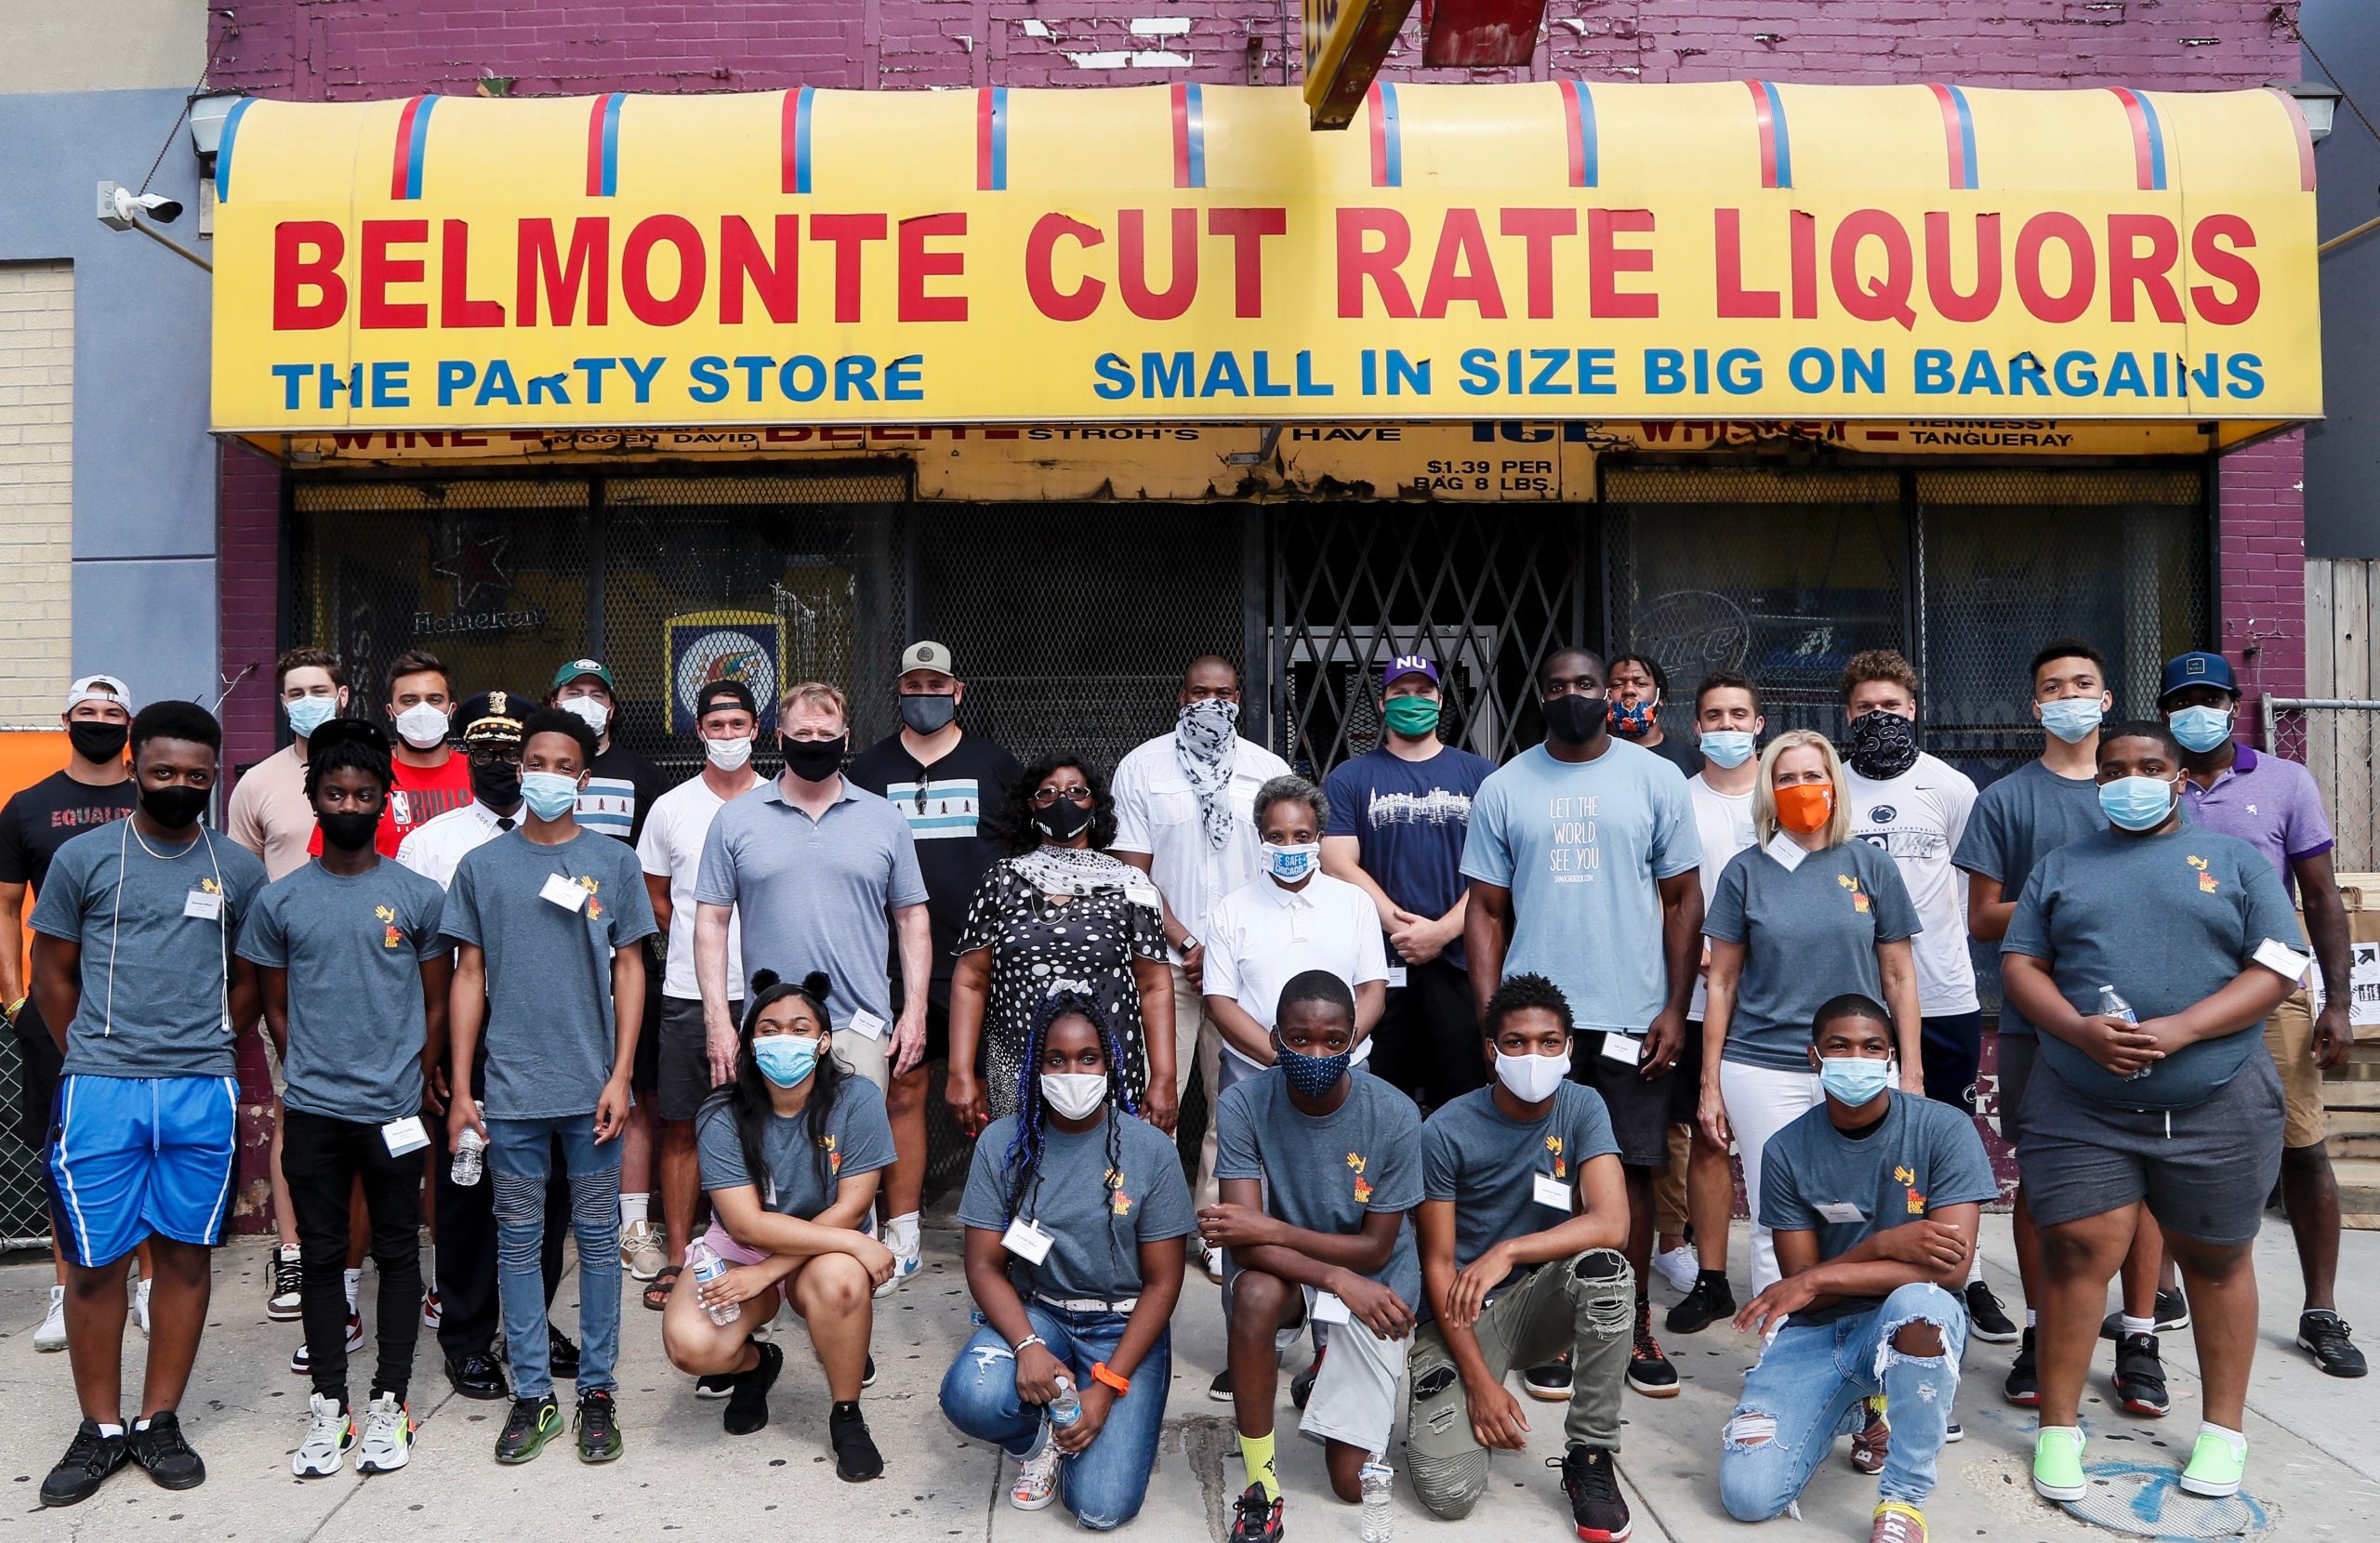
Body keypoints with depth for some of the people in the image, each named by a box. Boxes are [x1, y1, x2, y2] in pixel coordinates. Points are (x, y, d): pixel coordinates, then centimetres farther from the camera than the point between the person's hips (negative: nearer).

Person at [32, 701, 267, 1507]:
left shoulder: (239, 868, 6)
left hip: (203, 1092, 1)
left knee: (184, 1254, 8)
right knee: (93, 1262, 4)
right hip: (100, 1091, -1)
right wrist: (92, 1058, 5)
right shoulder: (84, 857, 2)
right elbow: (52, 971, 7)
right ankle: (100, 1431, 18)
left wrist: (204, 1050, 7)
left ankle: (160, 1423, 21)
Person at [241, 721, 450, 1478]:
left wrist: (413, 1084, 5)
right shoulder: (280, 900, 3)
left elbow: (437, 1004, 5)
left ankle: (389, 1402, 18)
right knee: (322, 1255, 10)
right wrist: (310, 1077, 8)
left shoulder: (419, 897, -1)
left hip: (394, 1110, -1)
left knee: (397, 1252, 7)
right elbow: (275, 1006, 11)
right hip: (311, 1110, 1)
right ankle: (328, 1404, 20)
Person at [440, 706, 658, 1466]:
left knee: (597, 1237, 7)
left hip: (591, 1086, -1)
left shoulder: (614, 861, 3)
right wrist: (460, 1086, 3)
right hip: (511, 1089, 1)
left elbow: (629, 969, 3)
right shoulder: (482, 865, 5)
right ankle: (531, 1394, 20)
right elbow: (469, 976, 7)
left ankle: (597, 1389, 18)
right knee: (518, 1240, 8)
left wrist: (620, 1075, -5)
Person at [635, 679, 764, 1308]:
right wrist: (698, 947, 10)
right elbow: (656, 899, 14)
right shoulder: (670, 808, 5)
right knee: (681, 1126, 6)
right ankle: (676, 1257, 17)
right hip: (687, 994, 1)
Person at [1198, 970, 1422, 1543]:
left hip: (1374, 1279, 0)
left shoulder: (1394, 1116, -21)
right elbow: (1245, 1241, -24)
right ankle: (1261, 1488, -19)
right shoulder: (1244, 1104, -20)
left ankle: (1331, 1372, 29)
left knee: (1352, 1484, -5)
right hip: (1283, 1266, 0)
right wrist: (1338, 1278, -37)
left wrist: (1272, 1230, -26)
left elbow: (1376, 1250, -15)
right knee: (1255, 1293, -38)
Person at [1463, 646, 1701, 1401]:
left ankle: (1635, 1325, 22)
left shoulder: (1656, 778, 3)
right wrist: (1490, 1018, -3)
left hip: (1632, 1019, 0)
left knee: (1632, 1169, 7)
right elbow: (1486, 911, 5)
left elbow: (1683, 899, 4)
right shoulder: (1504, 788, 5)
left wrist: (1676, 1009, -2)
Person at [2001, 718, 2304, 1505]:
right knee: (2077, 1254, -3)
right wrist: (2079, 1030, -13)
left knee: (2216, 1260, 11)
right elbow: (2020, 963, 6)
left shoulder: (2235, 859, 7)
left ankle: (2223, 1429, 27)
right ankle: (2059, 1428, 9)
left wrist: (2179, 1031, -16)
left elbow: (2278, 968, -2)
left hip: (2215, 1103, 0)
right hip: (2078, 1105, 0)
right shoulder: (2060, 866, 12)